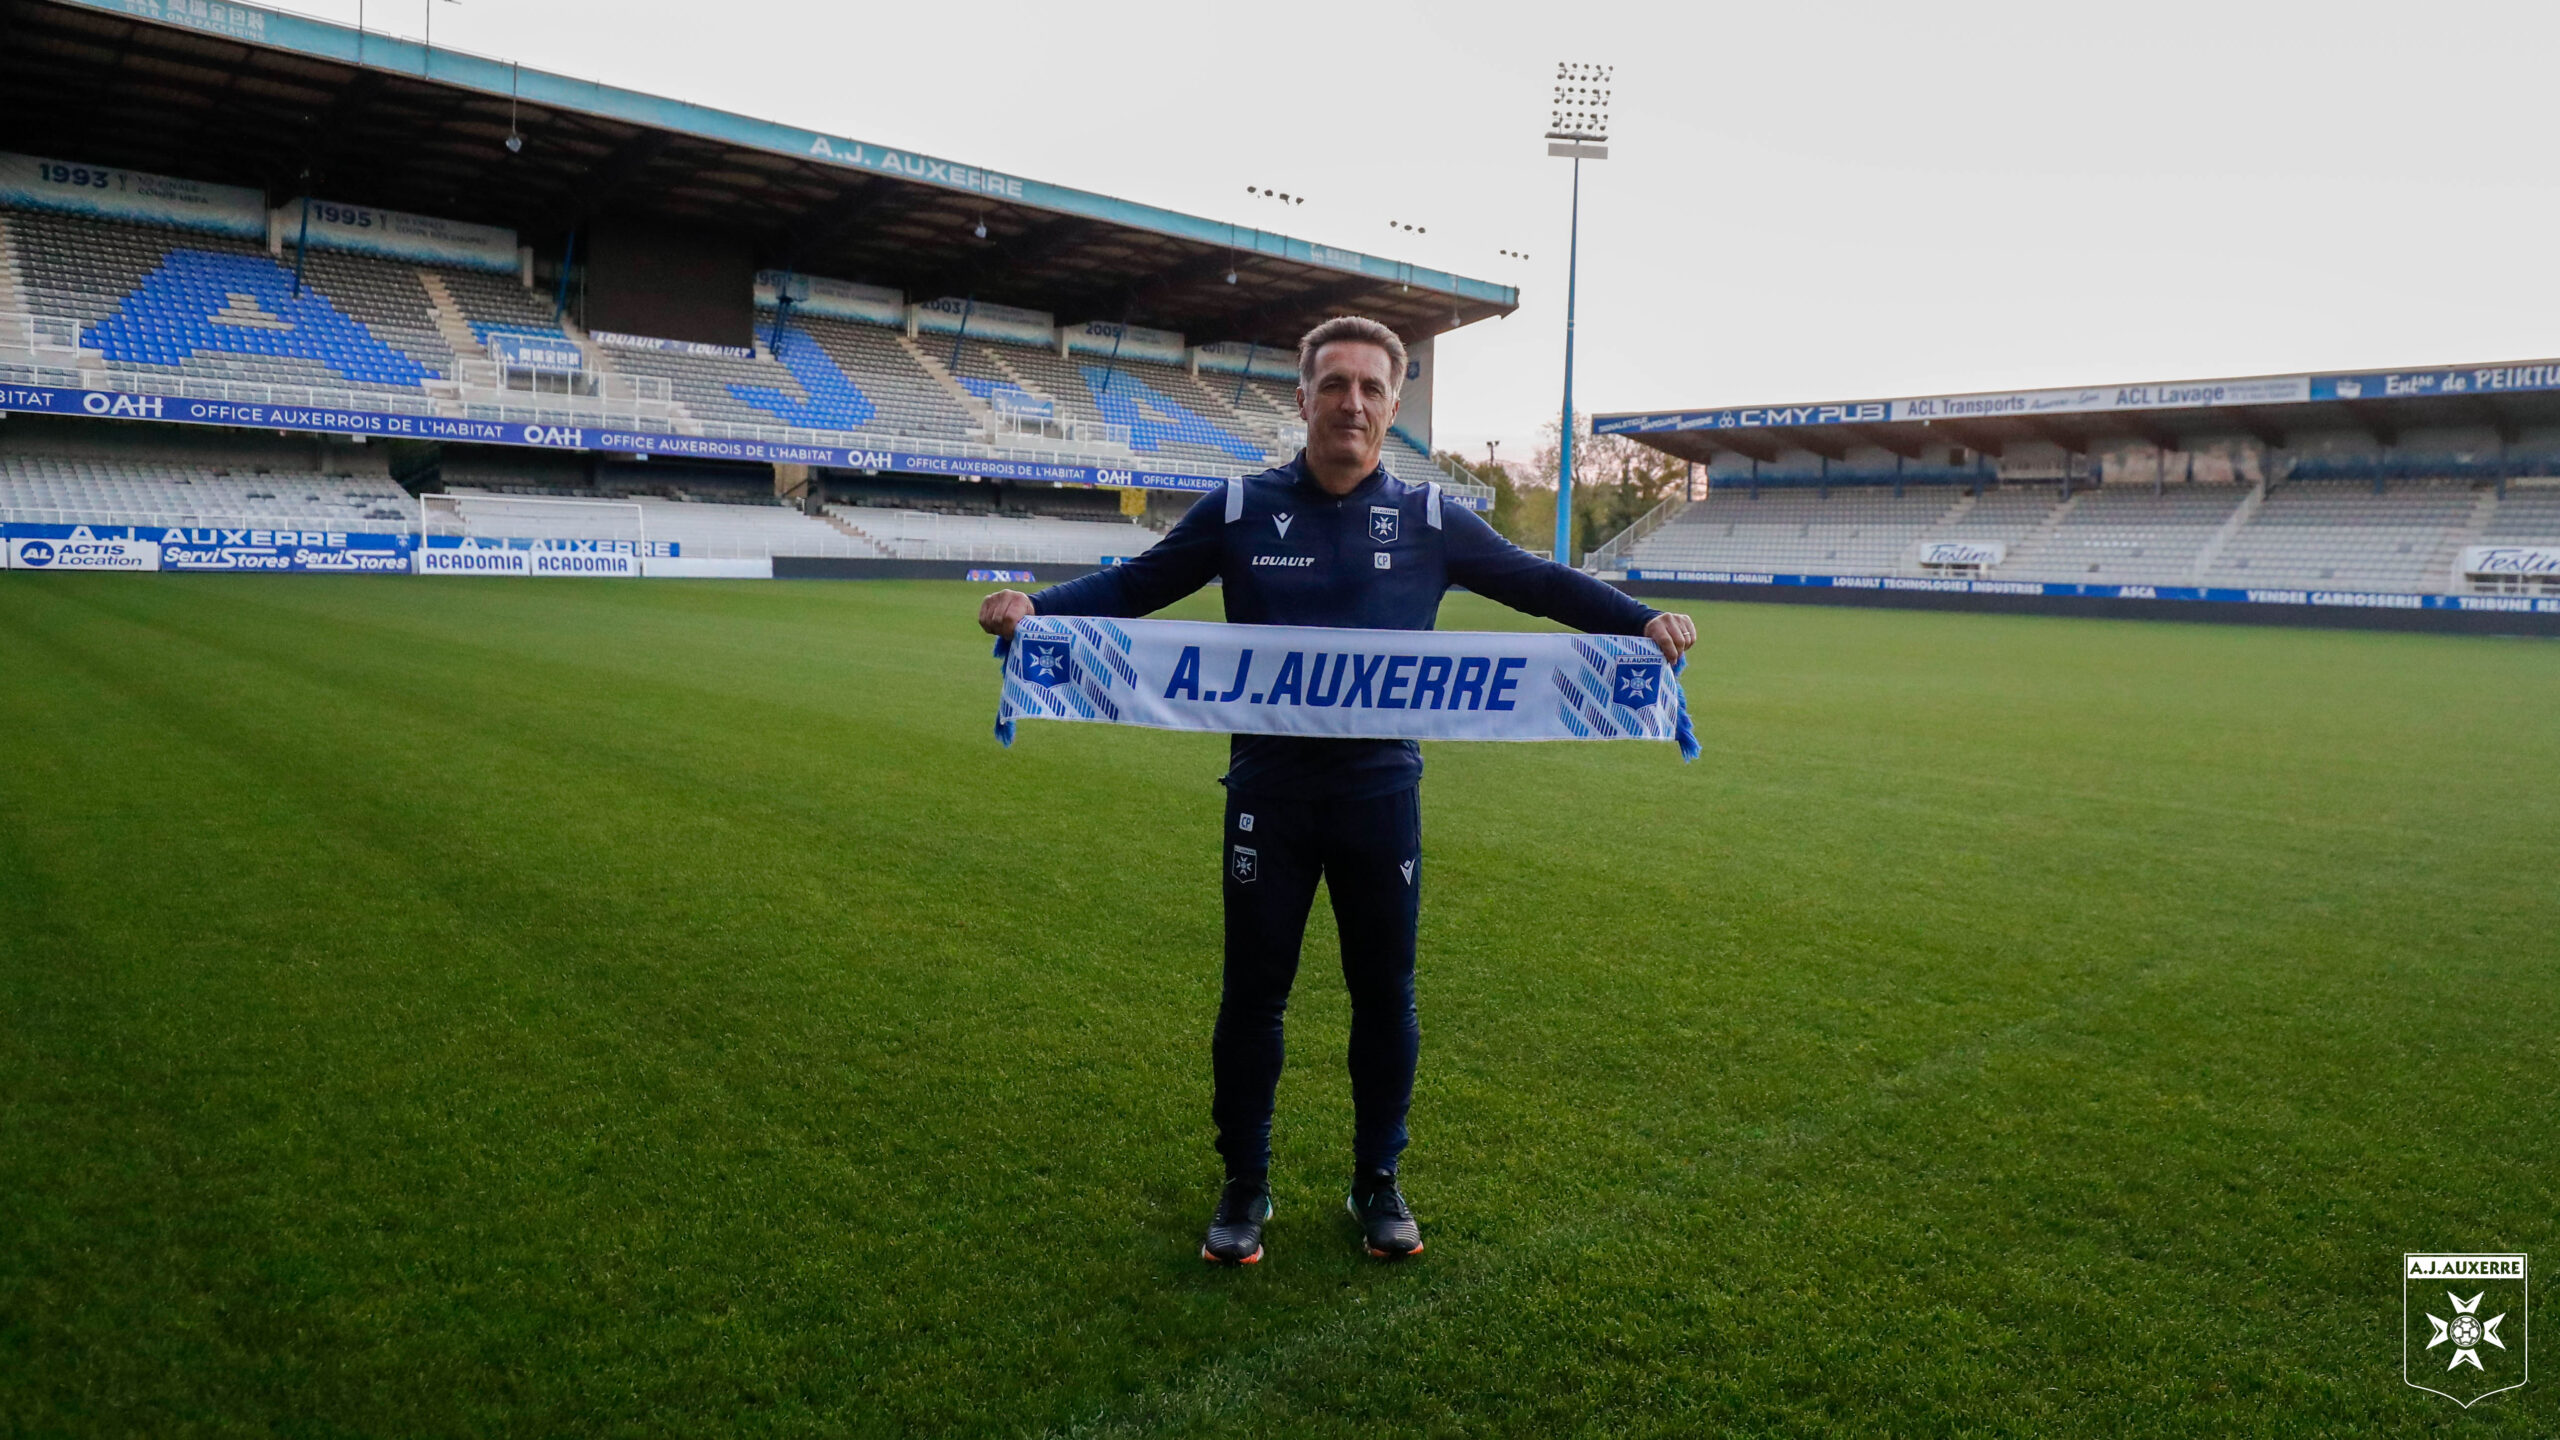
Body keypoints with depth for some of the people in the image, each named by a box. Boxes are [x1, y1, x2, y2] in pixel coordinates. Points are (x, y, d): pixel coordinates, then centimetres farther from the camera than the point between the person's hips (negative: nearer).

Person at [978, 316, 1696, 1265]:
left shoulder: (1429, 520, 1)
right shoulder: (1240, 509, 0)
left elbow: (1538, 583, 8)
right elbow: (1131, 586, 4)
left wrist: (1639, 621, -5)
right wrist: (1036, 605, -12)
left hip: (1381, 794, 1)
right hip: (1268, 793, 0)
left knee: (1385, 995, 11)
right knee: (1252, 994, 8)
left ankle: (1378, 1183, 30)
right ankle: (1245, 1185, 27)